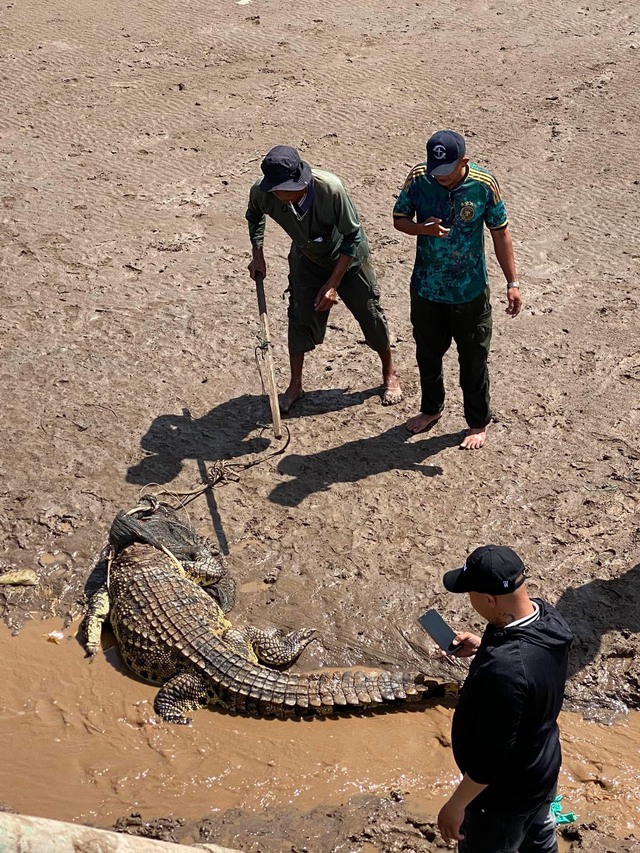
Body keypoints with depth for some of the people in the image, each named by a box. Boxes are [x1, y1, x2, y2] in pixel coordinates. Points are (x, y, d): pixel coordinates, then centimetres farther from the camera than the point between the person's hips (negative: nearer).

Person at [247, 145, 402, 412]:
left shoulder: (330, 188, -39)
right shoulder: (261, 192, -29)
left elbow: (352, 236, -25)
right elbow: (254, 217, 0)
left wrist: (333, 283, -25)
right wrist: (257, 254, -7)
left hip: (347, 257, -2)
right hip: (307, 259, 2)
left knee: (370, 314, 7)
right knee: (300, 318, 0)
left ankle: (389, 374, 31)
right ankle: (295, 386, 19)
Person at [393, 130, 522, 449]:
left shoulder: (484, 184, -17)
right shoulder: (418, 178, -13)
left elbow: (500, 233, -7)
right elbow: (399, 219, 0)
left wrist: (512, 283, -8)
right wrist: (422, 228, -23)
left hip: (470, 292, -2)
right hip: (426, 288, 2)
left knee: (473, 360, 11)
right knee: (427, 354, 20)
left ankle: (478, 423, 30)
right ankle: (431, 408, 44)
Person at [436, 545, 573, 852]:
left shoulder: (503, 671, -41)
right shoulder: (548, 617, -15)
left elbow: (491, 753, -30)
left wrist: (456, 804, -17)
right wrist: (483, 648, -1)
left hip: (505, 793, -8)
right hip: (543, 767, 8)